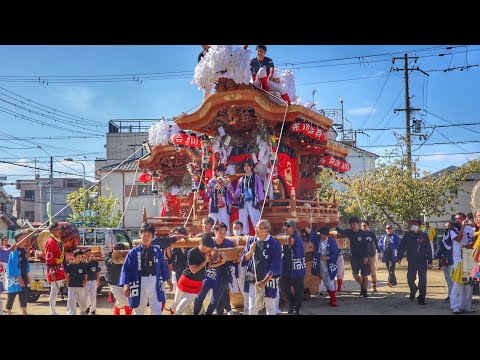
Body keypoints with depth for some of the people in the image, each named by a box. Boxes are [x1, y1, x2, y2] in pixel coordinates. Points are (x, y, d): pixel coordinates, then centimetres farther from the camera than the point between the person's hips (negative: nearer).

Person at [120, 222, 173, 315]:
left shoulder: (157, 250, 0)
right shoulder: (133, 252, -7)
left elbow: (163, 266, 11)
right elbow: (126, 269, -7)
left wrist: (168, 280, 14)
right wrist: (126, 285, -15)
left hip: (155, 285, 1)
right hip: (140, 285, -1)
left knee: (157, 311, 5)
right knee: (138, 311, 15)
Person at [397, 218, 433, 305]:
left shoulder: (424, 236, 2)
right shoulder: (407, 235, 3)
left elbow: (428, 249, 3)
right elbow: (402, 246, 4)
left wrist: (429, 261, 0)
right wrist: (399, 257, -6)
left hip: (422, 262, -1)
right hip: (411, 262, 1)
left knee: (422, 281, -2)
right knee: (410, 279, 0)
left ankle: (421, 299, 8)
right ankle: (413, 289, 33)